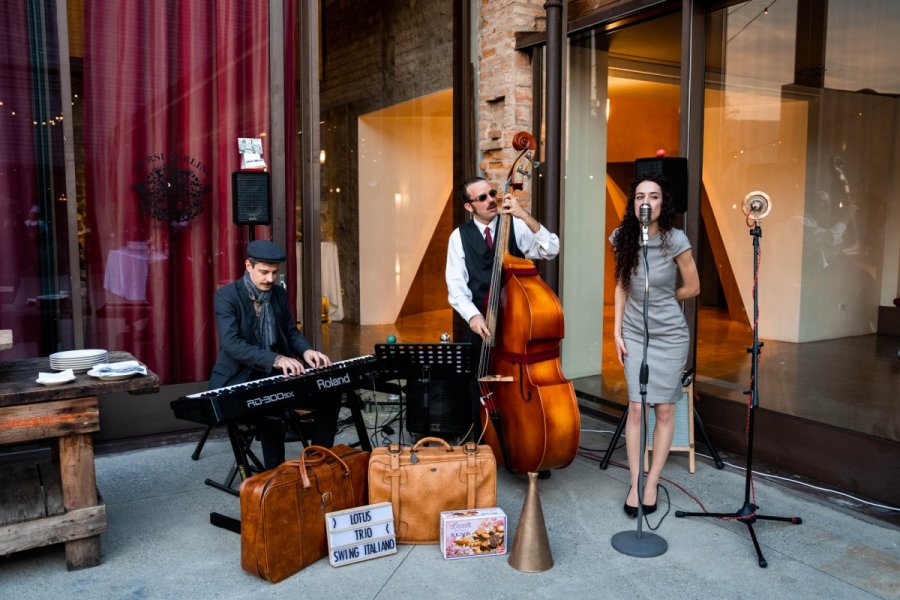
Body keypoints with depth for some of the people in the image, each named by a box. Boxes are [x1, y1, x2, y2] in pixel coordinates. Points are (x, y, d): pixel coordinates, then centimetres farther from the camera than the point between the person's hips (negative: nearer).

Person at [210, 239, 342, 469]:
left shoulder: (279, 293, 6)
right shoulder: (226, 295, -14)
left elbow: (291, 332, 12)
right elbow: (231, 344, -26)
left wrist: (306, 351, -12)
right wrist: (276, 359, -38)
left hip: (275, 374, 6)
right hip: (238, 379, -6)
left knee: (330, 396, -10)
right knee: (272, 414, -35)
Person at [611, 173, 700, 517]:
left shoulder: (676, 240, -15)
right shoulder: (623, 238, -4)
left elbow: (692, 288, -3)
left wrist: (660, 300, 7)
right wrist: (617, 331, 3)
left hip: (670, 334, -2)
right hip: (635, 333, 2)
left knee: (664, 409, 3)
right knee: (635, 408, -3)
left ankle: (652, 484, 15)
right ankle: (635, 484, 7)